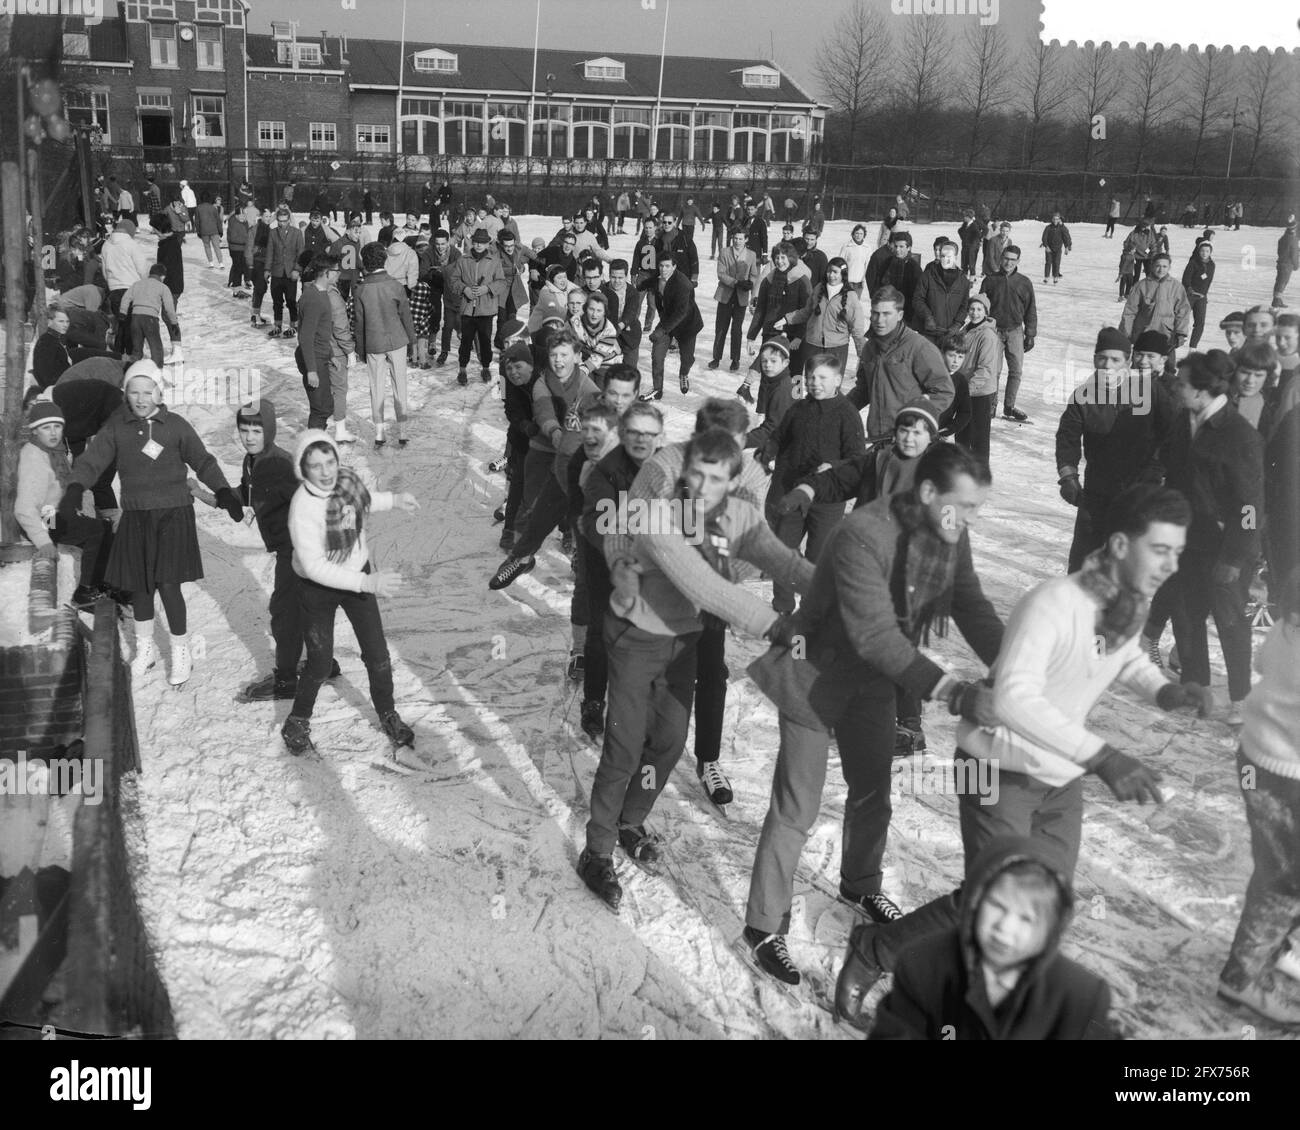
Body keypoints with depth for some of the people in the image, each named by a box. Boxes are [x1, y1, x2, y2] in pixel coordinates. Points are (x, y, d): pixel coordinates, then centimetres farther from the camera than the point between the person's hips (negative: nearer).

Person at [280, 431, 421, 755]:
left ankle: (387, 714, 33)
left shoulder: (347, 478, -14)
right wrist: (367, 584, -35)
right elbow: (314, 567, -32)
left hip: (358, 575, 5)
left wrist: (393, 500, 7)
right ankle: (298, 721, 33)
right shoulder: (303, 507, -32)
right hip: (318, 588, -5)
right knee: (320, 664, 6)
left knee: (377, 655, 9)